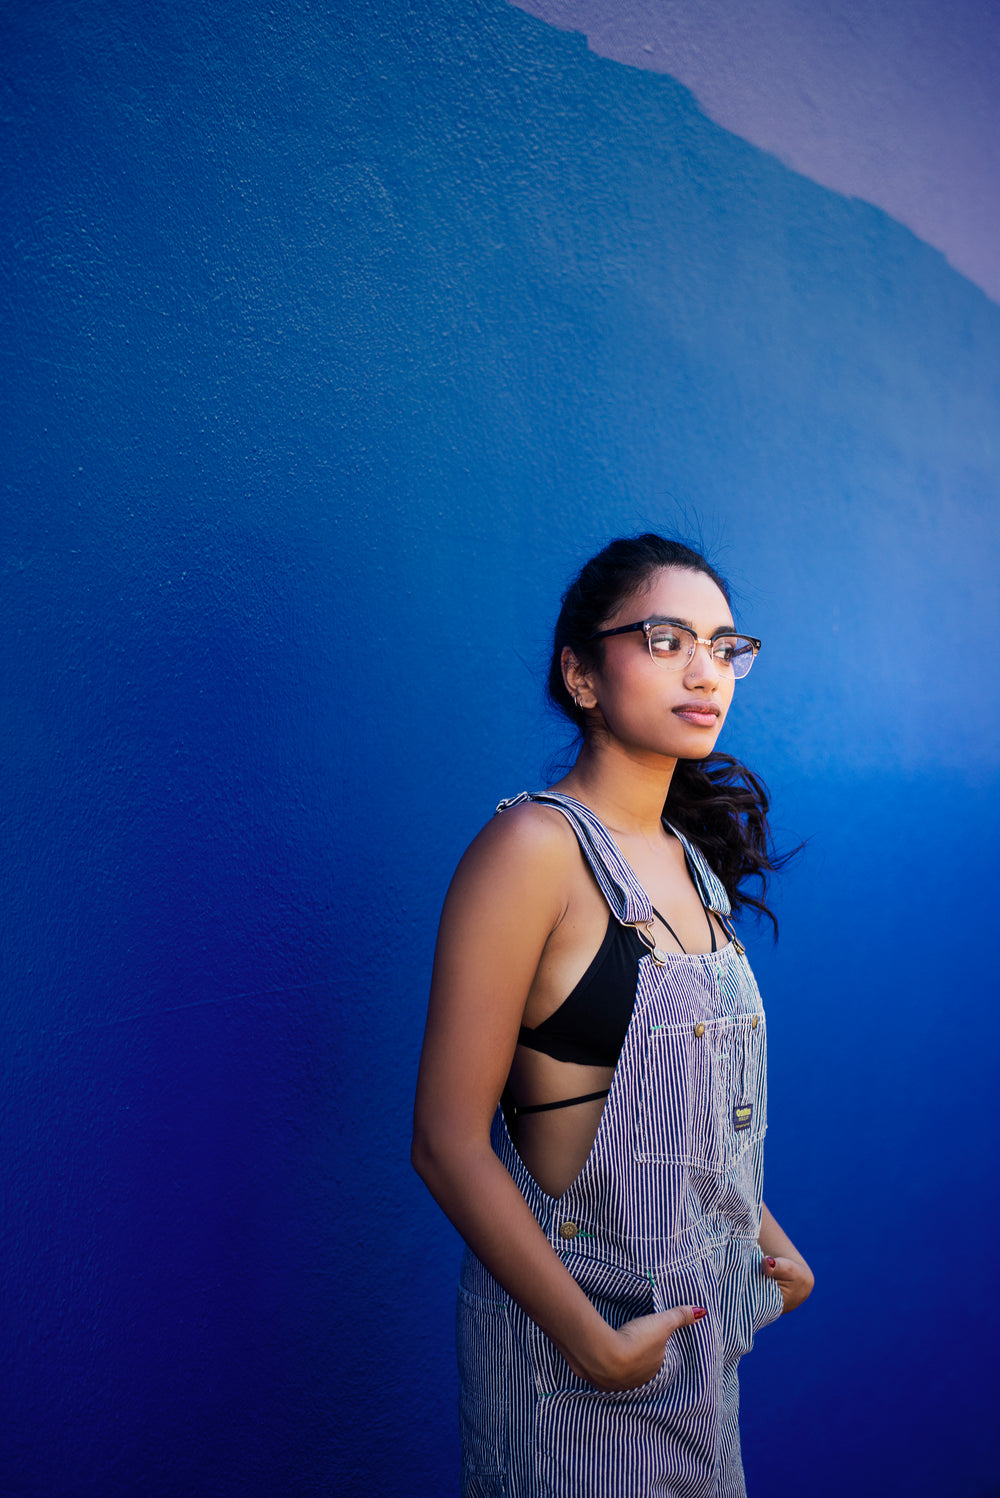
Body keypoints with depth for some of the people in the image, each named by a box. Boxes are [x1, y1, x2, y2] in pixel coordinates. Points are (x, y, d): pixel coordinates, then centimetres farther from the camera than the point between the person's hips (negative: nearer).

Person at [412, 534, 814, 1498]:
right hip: (570, 1316, -7)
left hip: (705, 1308, 7)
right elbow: (448, 1144, -21)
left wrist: (764, 1235, 9)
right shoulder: (535, 846, -20)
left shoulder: (693, 854, 3)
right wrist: (596, 1344, -18)